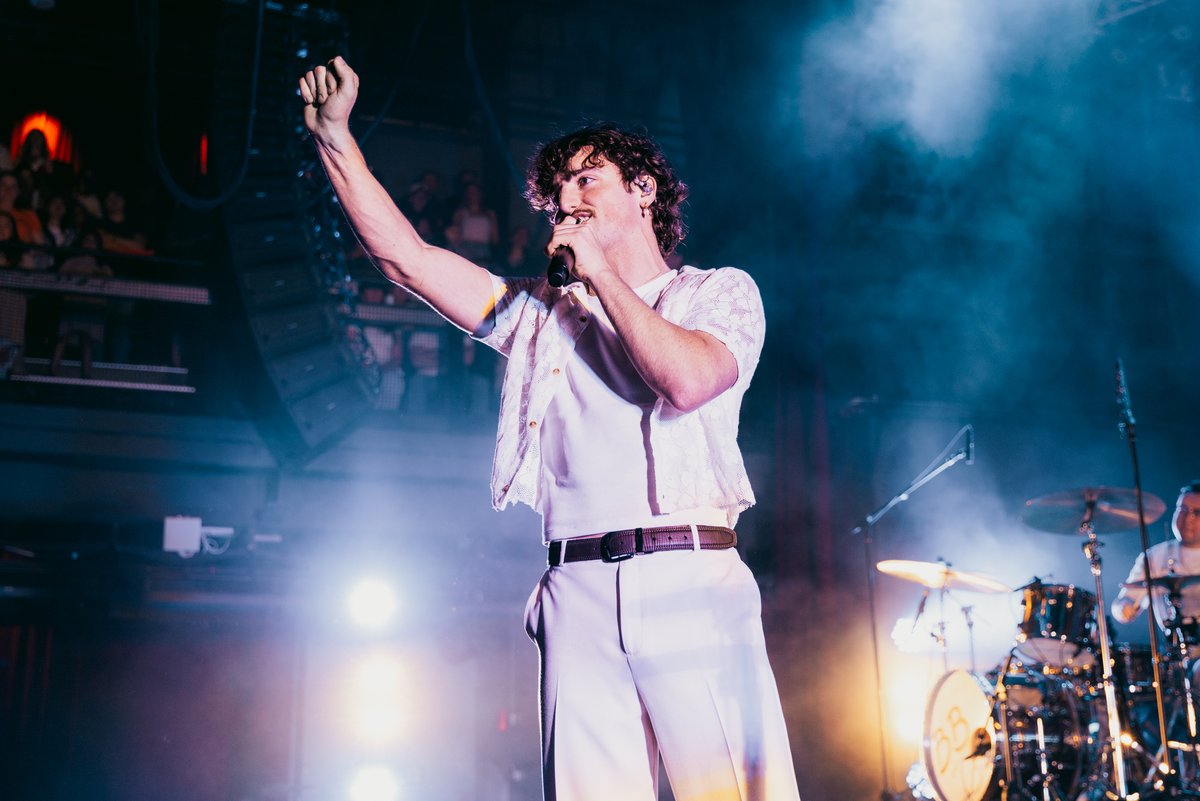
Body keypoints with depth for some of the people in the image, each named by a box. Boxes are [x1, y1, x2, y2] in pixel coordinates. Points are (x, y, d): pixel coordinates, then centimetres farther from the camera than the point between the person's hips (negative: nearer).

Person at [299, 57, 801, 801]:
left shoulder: (720, 291, 14)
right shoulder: (543, 312, 23)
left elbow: (688, 379, -8)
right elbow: (405, 256, 18)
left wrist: (602, 272, 2)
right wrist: (335, 137, 15)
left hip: (689, 580, -2)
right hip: (579, 594, 3)